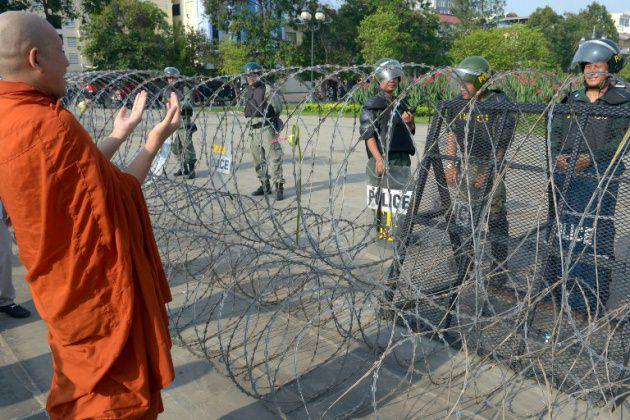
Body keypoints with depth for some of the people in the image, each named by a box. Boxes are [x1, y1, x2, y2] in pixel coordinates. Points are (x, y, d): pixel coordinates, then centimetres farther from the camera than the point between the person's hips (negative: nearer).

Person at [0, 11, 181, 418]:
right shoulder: (50, 123, -26)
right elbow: (118, 193, -16)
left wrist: (121, 133, 16)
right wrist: (156, 140, -4)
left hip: (65, 289, 9)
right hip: (100, 293, -9)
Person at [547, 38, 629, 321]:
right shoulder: (572, 100, 14)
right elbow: (555, 132, 11)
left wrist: (592, 157, -20)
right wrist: (557, 154, -8)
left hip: (600, 178, -4)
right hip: (565, 177, 5)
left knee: (593, 234, -5)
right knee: (563, 231, 10)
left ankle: (589, 304, 5)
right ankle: (562, 292, 24)